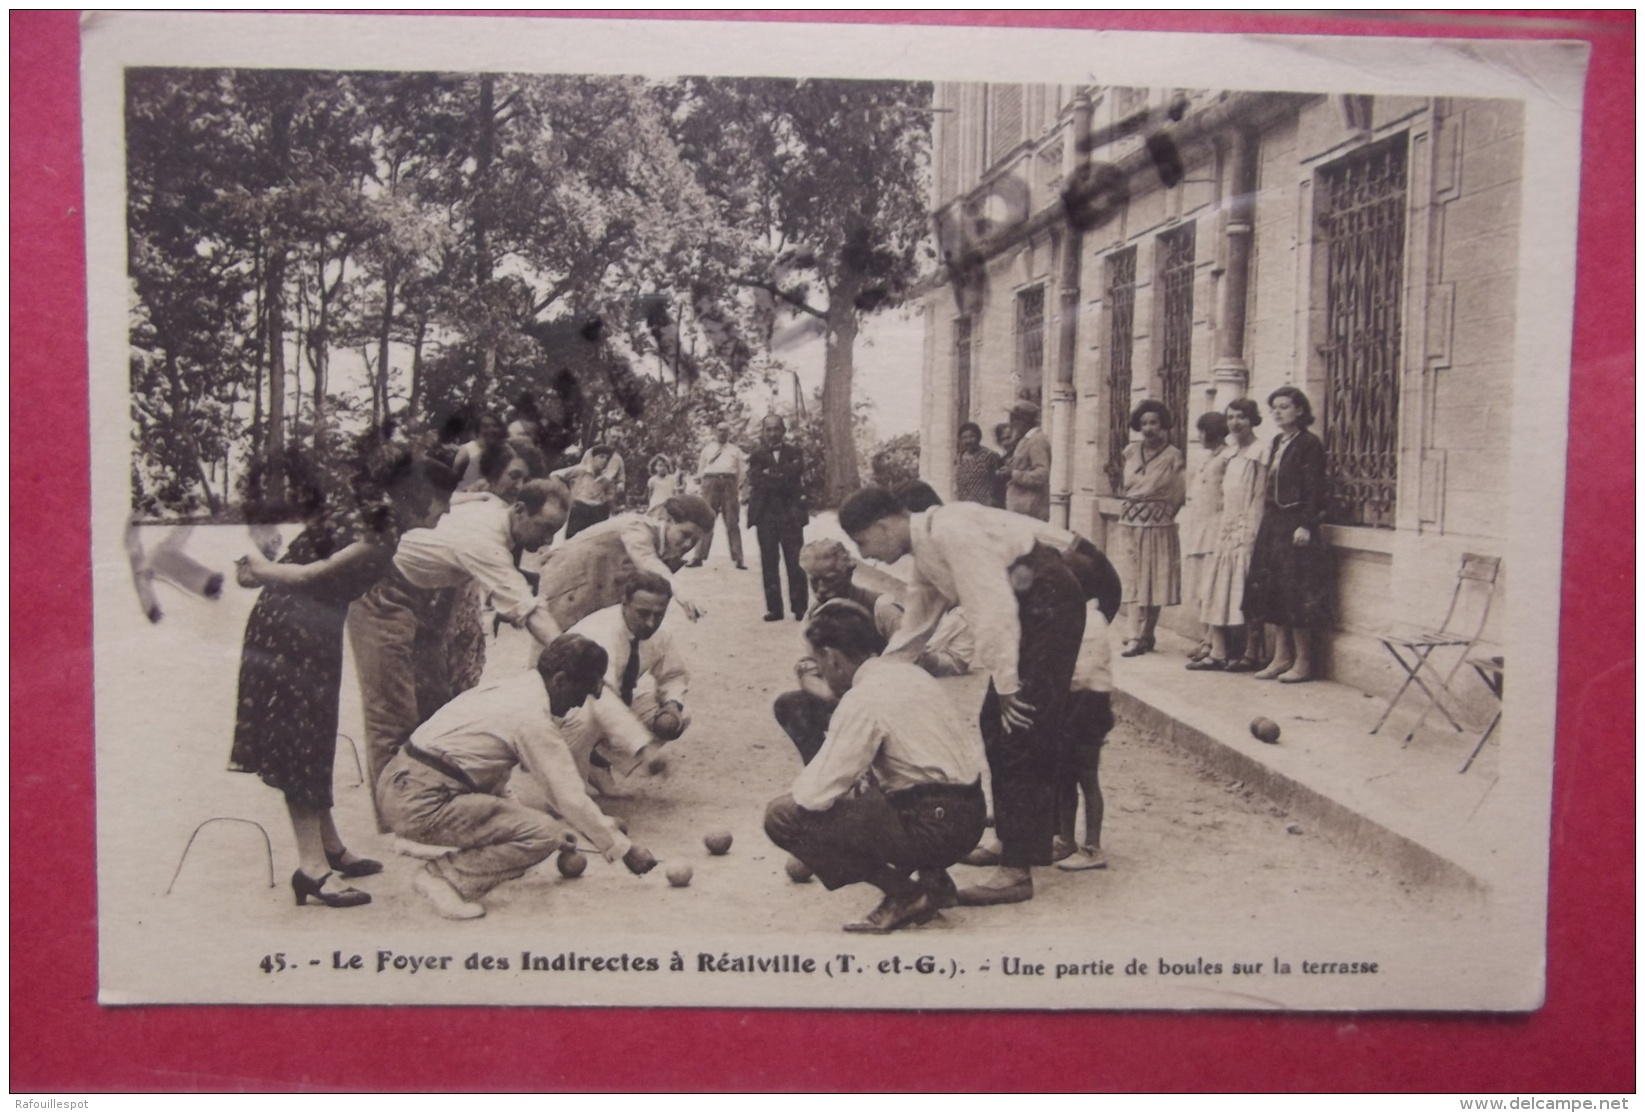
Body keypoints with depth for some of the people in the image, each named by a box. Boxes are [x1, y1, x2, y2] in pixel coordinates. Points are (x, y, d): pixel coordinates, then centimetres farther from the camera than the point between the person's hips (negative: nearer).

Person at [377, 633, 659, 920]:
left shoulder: (513, 689, 13)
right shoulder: (533, 719, -14)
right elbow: (571, 799, -12)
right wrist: (624, 849, -3)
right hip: (421, 804, -10)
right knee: (542, 835, -13)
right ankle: (445, 877, -9)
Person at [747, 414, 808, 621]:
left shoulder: (794, 452, 10)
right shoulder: (757, 455, 9)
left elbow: (796, 472, -7)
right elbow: (756, 480, -7)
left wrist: (772, 475, -8)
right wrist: (783, 476, -9)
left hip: (791, 513, -1)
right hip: (765, 514, 1)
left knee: (795, 562, -3)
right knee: (769, 563, 2)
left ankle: (799, 608, 2)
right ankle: (774, 608, 7)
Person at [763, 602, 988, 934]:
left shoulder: (864, 700, -16)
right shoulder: (908, 673, 10)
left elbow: (814, 795, -17)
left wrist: (802, 785, 4)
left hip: (931, 826, -9)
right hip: (968, 814, 9)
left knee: (783, 816, -8)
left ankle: (903, 894, -2)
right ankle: (932, 878, 15)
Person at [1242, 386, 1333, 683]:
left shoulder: (1309, 444, -9)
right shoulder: (1277, 442, 15)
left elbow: (1314, 489, -14)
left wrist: (1306, 525, -20)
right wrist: (1263, 525, 13)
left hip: (1296, 525, -8)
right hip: (1273, 524, 8)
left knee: (1296, 593, -5)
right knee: (1273, 590, 9)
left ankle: (1303, 661, 3)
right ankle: (1282, 656, 16)